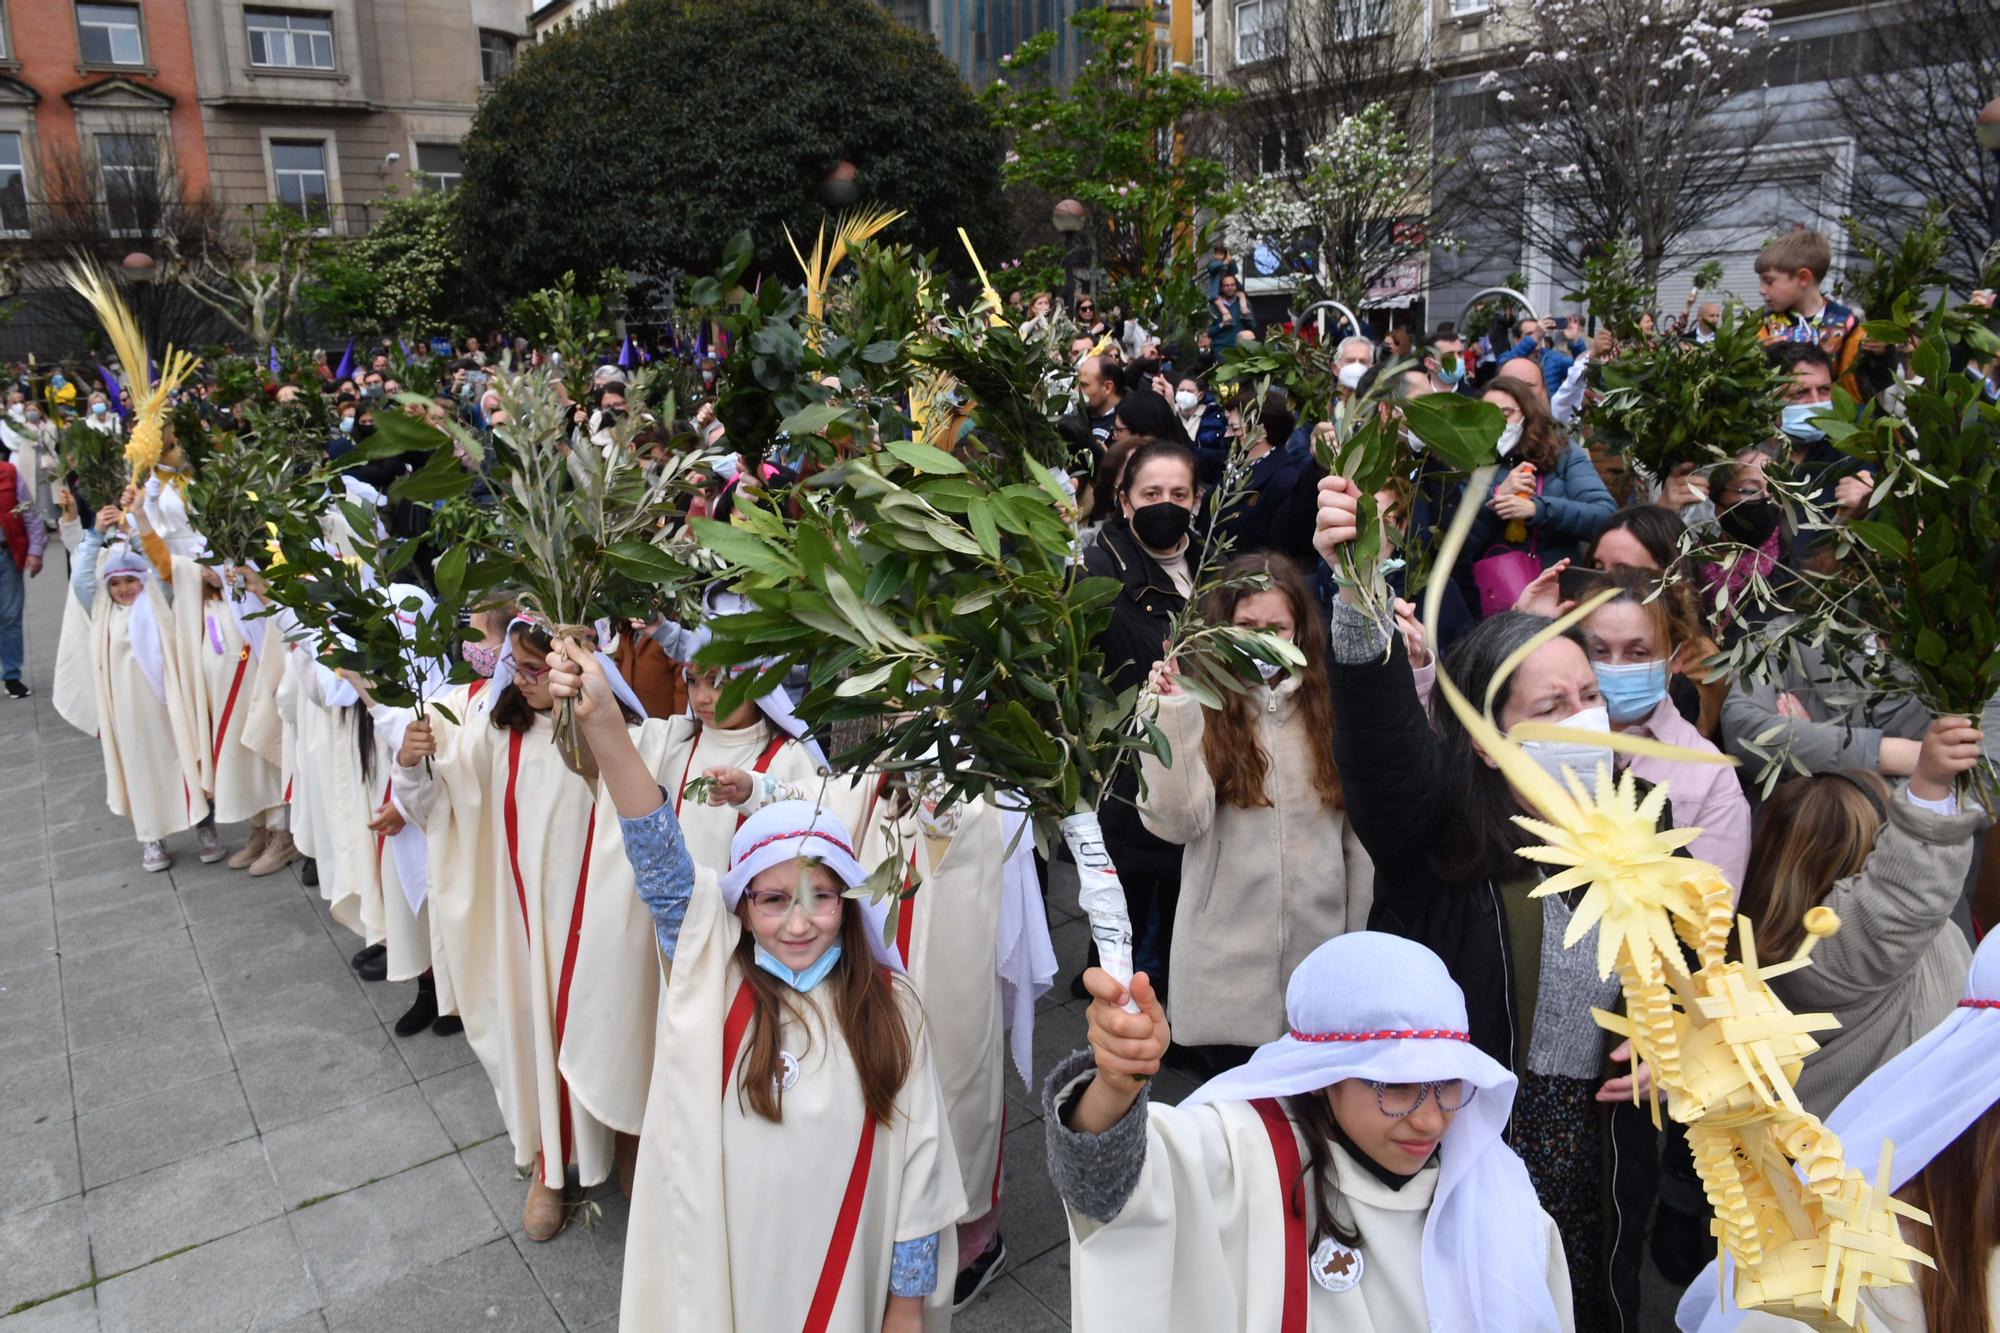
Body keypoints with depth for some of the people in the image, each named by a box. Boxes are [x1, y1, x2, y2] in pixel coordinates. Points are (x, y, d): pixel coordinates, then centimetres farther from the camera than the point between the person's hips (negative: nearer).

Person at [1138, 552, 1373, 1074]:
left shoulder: (1331, 707, 0)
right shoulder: (1202, 707, -6)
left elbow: (1360, 834, 5)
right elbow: (1178, 823, -18)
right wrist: (1171, 717, -26)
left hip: (1320, 946, 2)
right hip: (1226, 965, -2)